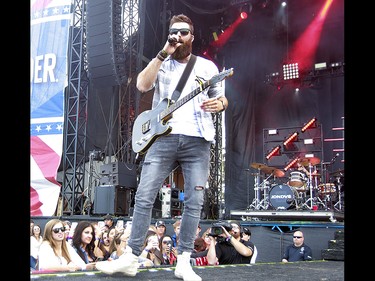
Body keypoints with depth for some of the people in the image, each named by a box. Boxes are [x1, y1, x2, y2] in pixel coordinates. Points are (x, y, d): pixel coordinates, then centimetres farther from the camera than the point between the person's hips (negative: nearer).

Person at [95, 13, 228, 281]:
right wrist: (164, 53, -6)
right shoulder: (162, 64, 15)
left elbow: (221, 98, 18)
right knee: (144, 197, -5)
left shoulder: (207, 66, 16)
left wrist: (220, 104, -6)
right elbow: (142, 85, -4)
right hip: (164, 138, 0)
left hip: (198, 140, 0)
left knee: (194, 203, -3)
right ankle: (131, 257, 2)